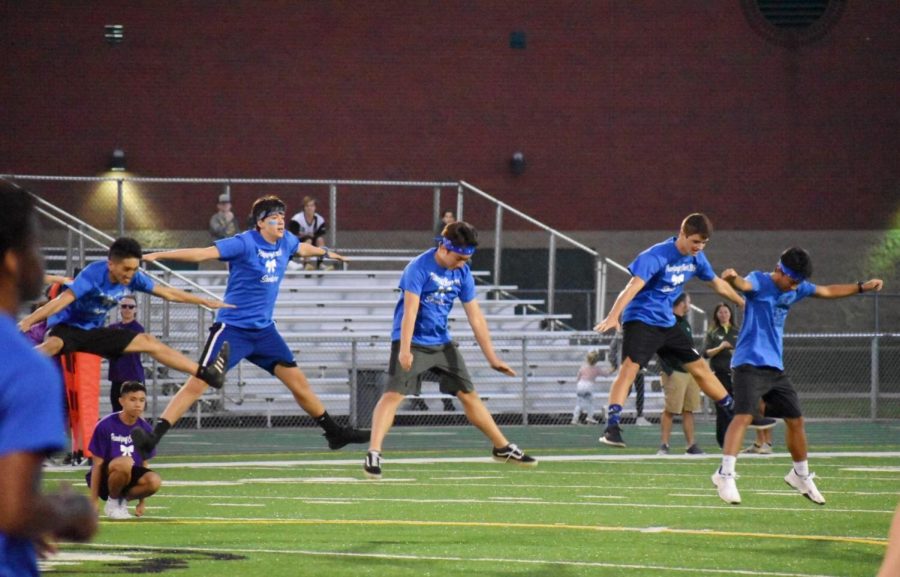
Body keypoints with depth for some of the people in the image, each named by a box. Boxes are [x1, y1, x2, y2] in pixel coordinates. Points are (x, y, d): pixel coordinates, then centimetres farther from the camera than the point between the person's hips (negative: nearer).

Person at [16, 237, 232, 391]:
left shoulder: (134, 277, -9)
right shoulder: (92, 275, -30)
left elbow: (167, 293, 5)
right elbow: (62, 301, -40)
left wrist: (205, 302, 9)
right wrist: (28, 321, -51)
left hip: (94, 331, 7)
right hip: (66, 326, -7)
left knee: (150, 343, 3)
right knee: (54, 345, -42)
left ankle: (205, 373, 9)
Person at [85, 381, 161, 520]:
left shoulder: (145, 429, 1)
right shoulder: (105, 426, -13)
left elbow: (144, 464, 9)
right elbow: (97, 464, -10)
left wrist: (142, 502, 8)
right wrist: (94, 500, -11)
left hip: (130, 478, 4)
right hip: (105, 480, -4)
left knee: (154, 481, -29)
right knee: (125, 462, -37)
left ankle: (123, 500, 0)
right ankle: (112, 502, -12)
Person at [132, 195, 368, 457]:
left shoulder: (286, 241, 5)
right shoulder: (244, 243, -16)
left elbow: (301, 248, 31)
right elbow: (201, 254, -25)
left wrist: (325, 252, 50)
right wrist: (158, 256, -34)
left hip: (265, 330, 6)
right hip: (232, 328, -6)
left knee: (299, 383, 7)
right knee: (197, 384, -15)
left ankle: (335, 433, 22)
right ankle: (153, 437, -17)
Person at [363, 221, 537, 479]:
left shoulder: (462, 272, 1)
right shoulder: (419, 268, -18)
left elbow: (475, 316, 5)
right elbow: (410, 309, -27)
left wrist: (491, 357, 3)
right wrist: (405, 350, -36)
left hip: (442, 342, 6)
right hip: (413, 343, -6)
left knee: (468, 394, 12)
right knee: (393, 394, -19)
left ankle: (503, 448, 22)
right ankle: (373, 455, -24)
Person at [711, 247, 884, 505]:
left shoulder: (796, 289, 10)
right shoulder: (759, 281, -11)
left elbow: (828, 291, 27)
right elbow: (744, 284, -35)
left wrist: (862, 287, 28)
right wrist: (732, 279, -59)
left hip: (775, 367, 8)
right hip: (749, 364, -8)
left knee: (795, 420, 13)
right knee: (744, 415, -24)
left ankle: (801, 475, 33)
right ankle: (725, 474, -28)